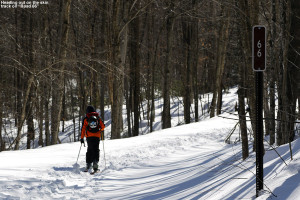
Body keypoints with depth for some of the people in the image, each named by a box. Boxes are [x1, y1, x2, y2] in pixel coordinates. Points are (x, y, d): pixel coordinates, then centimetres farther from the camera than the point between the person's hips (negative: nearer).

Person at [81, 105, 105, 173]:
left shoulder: (86, 119, 4)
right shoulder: (98, 118, 7)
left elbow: (83, 129, 1)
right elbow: (103, 126, 8)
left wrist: (82, 138, 6)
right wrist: (100, 130, 31)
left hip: (89, 137, 0)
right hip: (97, 136, 0)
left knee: (90, 150, 7)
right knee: (96, 150, 4)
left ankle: (88, 163, -2)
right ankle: (95, 162, -14)